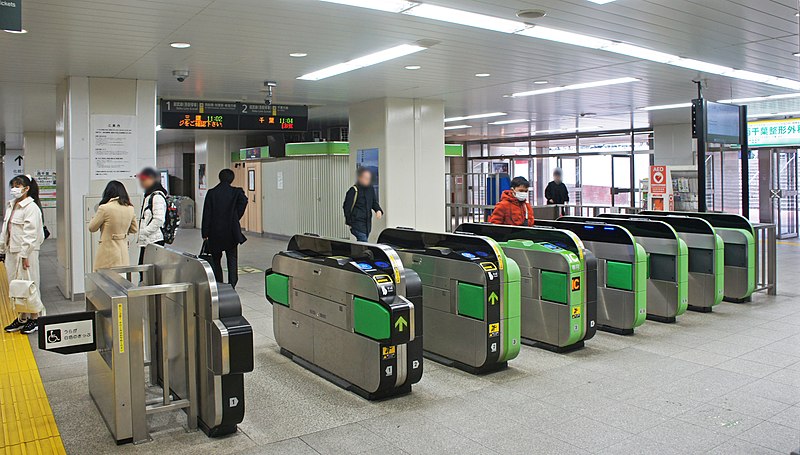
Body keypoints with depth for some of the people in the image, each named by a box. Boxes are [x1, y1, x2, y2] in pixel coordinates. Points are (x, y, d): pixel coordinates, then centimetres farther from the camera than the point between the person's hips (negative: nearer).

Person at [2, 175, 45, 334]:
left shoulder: (31, 208, -12)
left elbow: (30, 234, -16)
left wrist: (25, 255, -18)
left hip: (25, 252, -8)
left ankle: (34, 319, 10)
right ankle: (22, 318, 25)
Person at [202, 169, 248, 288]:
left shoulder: (211, 193, 0)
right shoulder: (236, 192, -2)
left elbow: (206, 214, -1)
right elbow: (244, 200, -20)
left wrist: (205, 234, 3)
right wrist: (236, 217, -5)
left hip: (215, 232, 1)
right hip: (231, 232, -1)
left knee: (215, 260, 14)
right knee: (232, 260, 4)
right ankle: (231, 286, -5)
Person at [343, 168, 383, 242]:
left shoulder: (371, 189, 9)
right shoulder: (354, 190, -10)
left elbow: (374, 202, 19)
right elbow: (347, 207, -5)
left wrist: (378, 210, -3)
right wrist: (349, 222, -3)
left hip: (367, 222, 6)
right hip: (357, 222, -6)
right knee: (363, 242, -15)